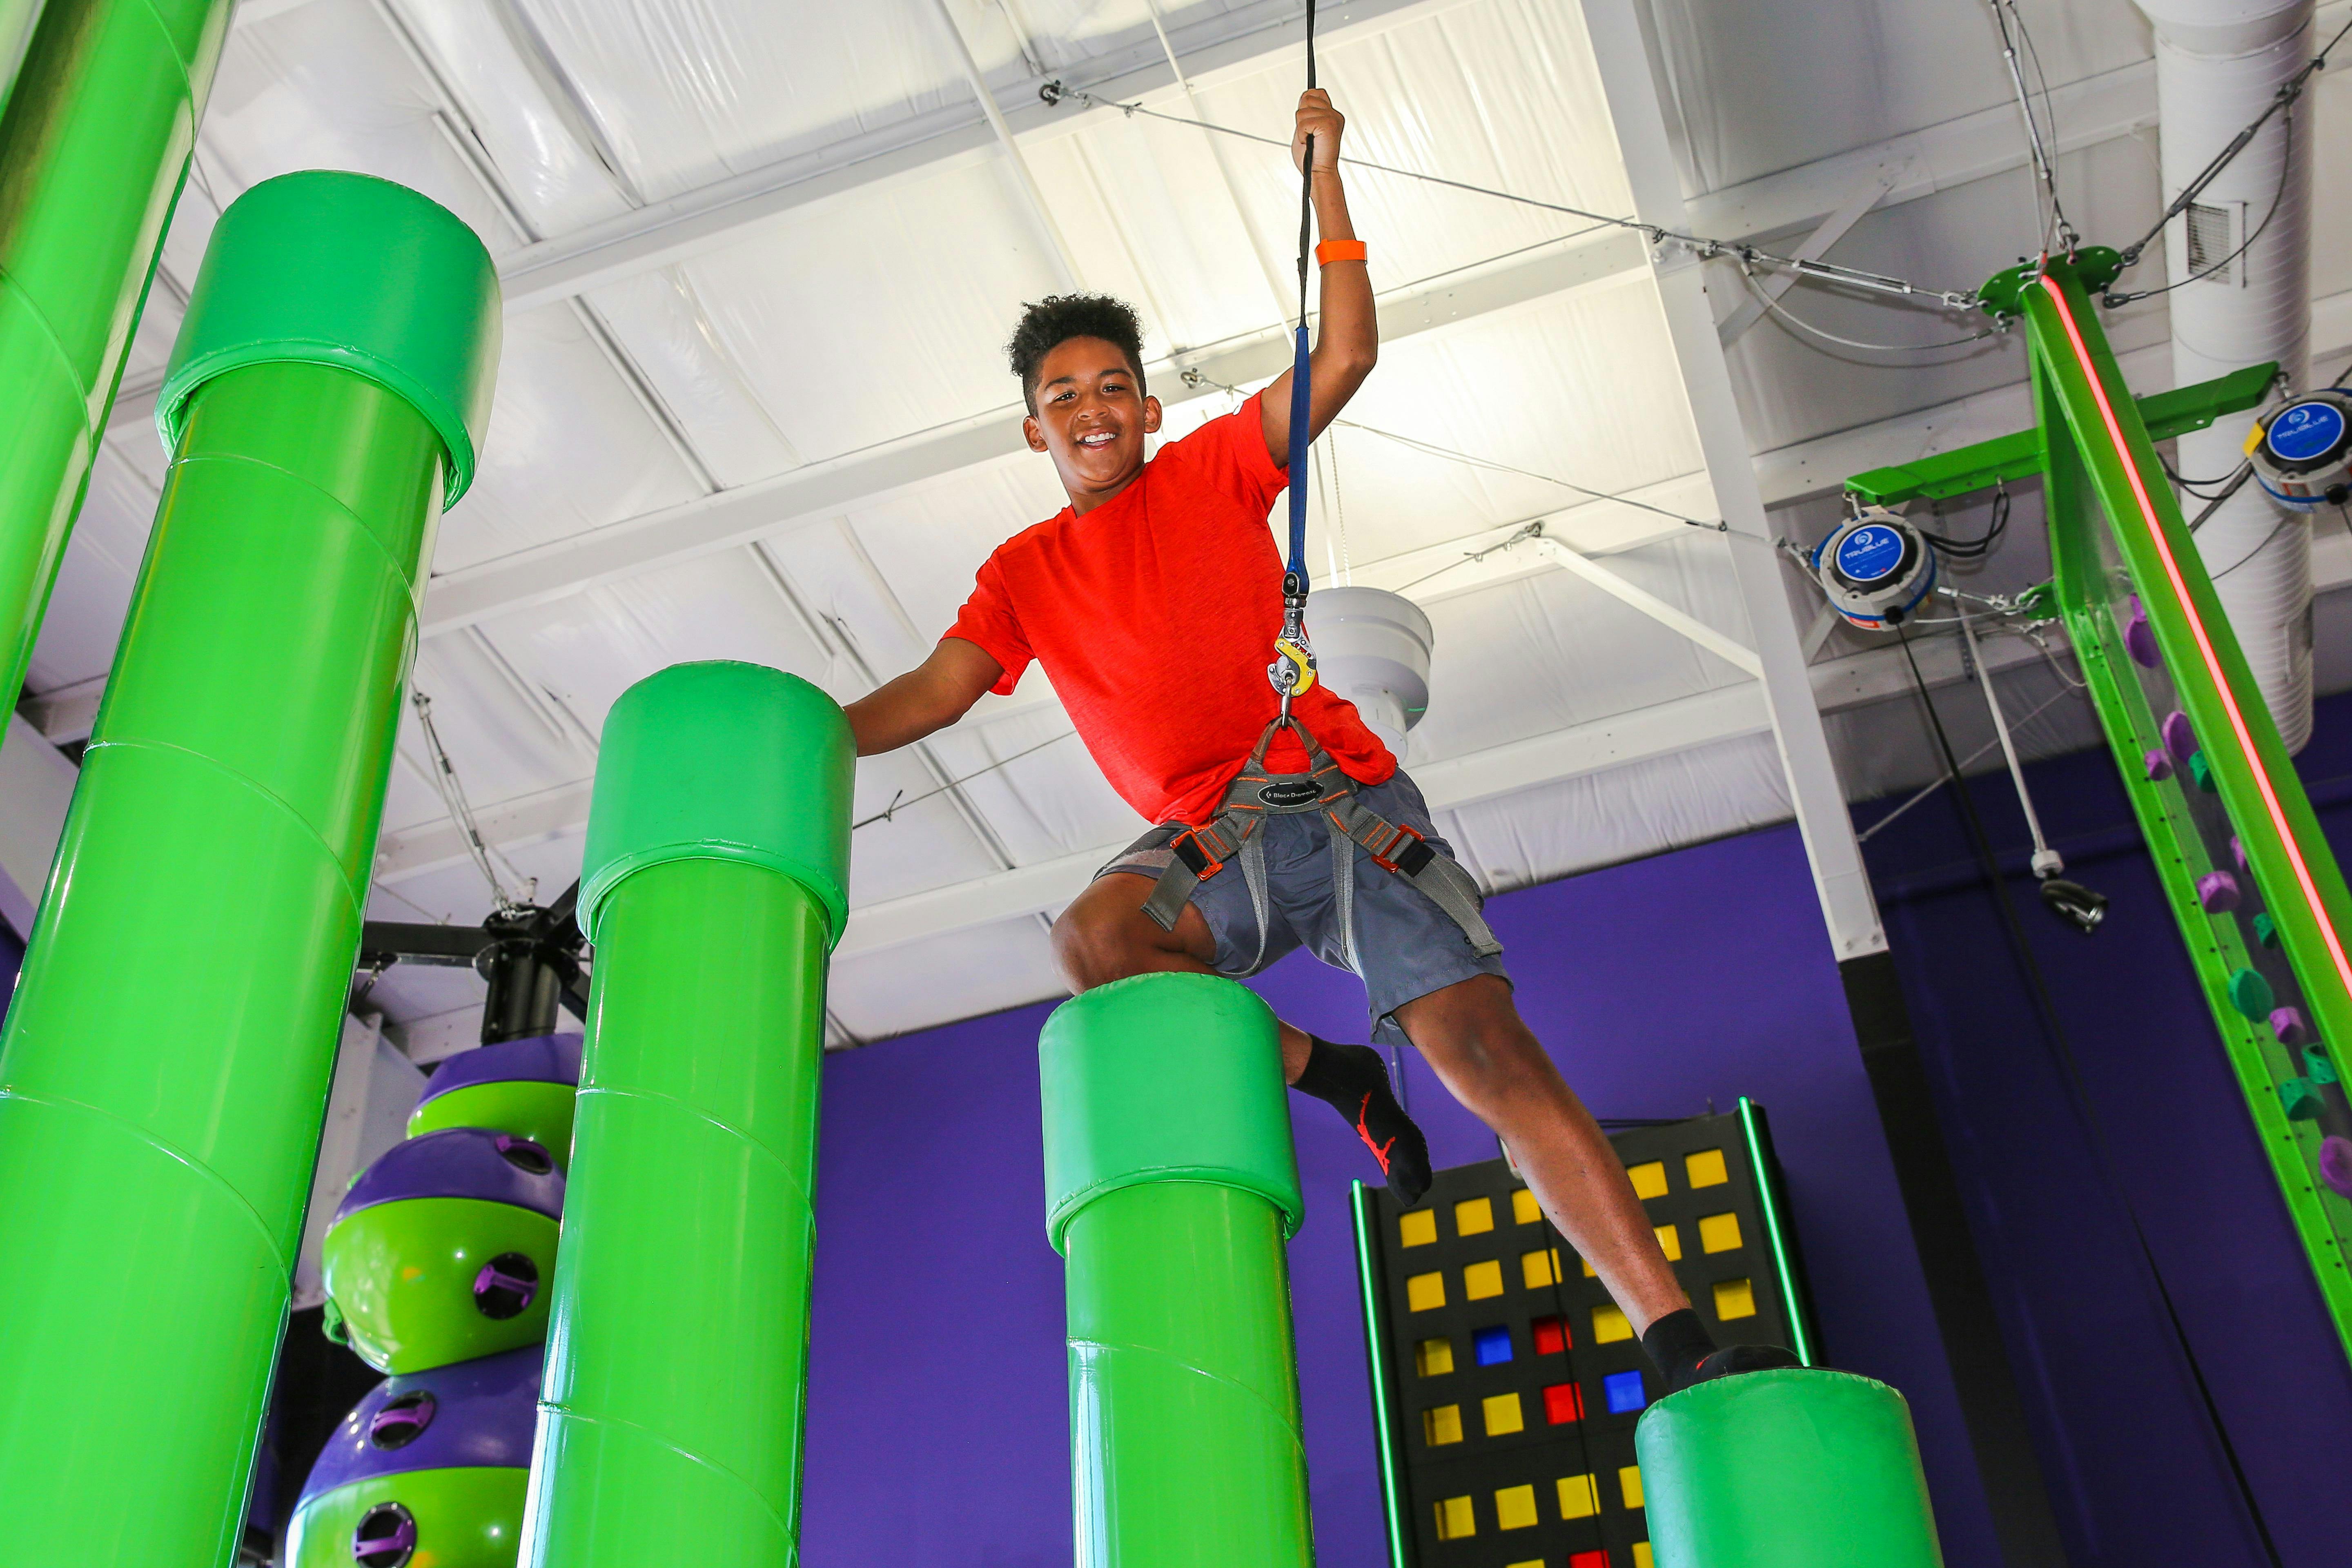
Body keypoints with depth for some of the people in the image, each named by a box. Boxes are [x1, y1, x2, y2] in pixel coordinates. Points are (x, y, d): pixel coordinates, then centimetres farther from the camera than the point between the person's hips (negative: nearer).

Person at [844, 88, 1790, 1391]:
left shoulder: (1215, 471, 13)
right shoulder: (1023, 573, 17)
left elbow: (1345, 355, 6)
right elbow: (933, 694, 7)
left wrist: (1323, 178, 3)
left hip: (1345, 802, -1)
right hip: (1205, 842, 1)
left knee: (1490, 1052, -15)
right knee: (1092, 936, -35)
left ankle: (1680, 1346, -15)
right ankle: (1326, 1073, -9)